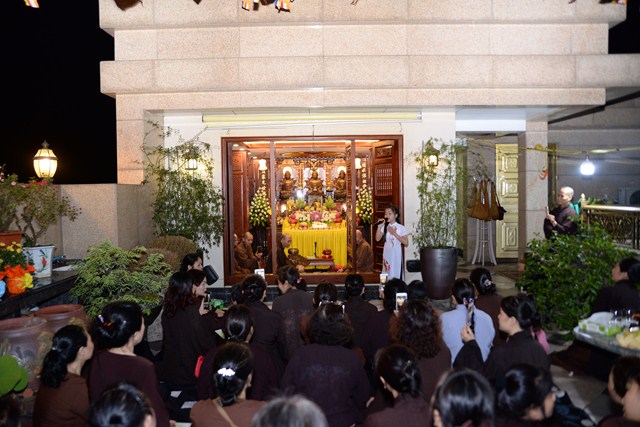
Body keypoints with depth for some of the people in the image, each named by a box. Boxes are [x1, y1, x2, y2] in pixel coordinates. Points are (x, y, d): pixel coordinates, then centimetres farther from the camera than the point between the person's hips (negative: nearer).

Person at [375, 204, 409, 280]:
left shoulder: (401, 227, -5)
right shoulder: (384, 227, 4)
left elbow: (406, 243, -9)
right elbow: (377, 239, 1)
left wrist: (394, 233, -16)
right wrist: (379, 227, -9)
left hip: (396, 254, -3)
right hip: (386, 254, 3)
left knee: (396, 274, -2)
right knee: (387, 274, 6)